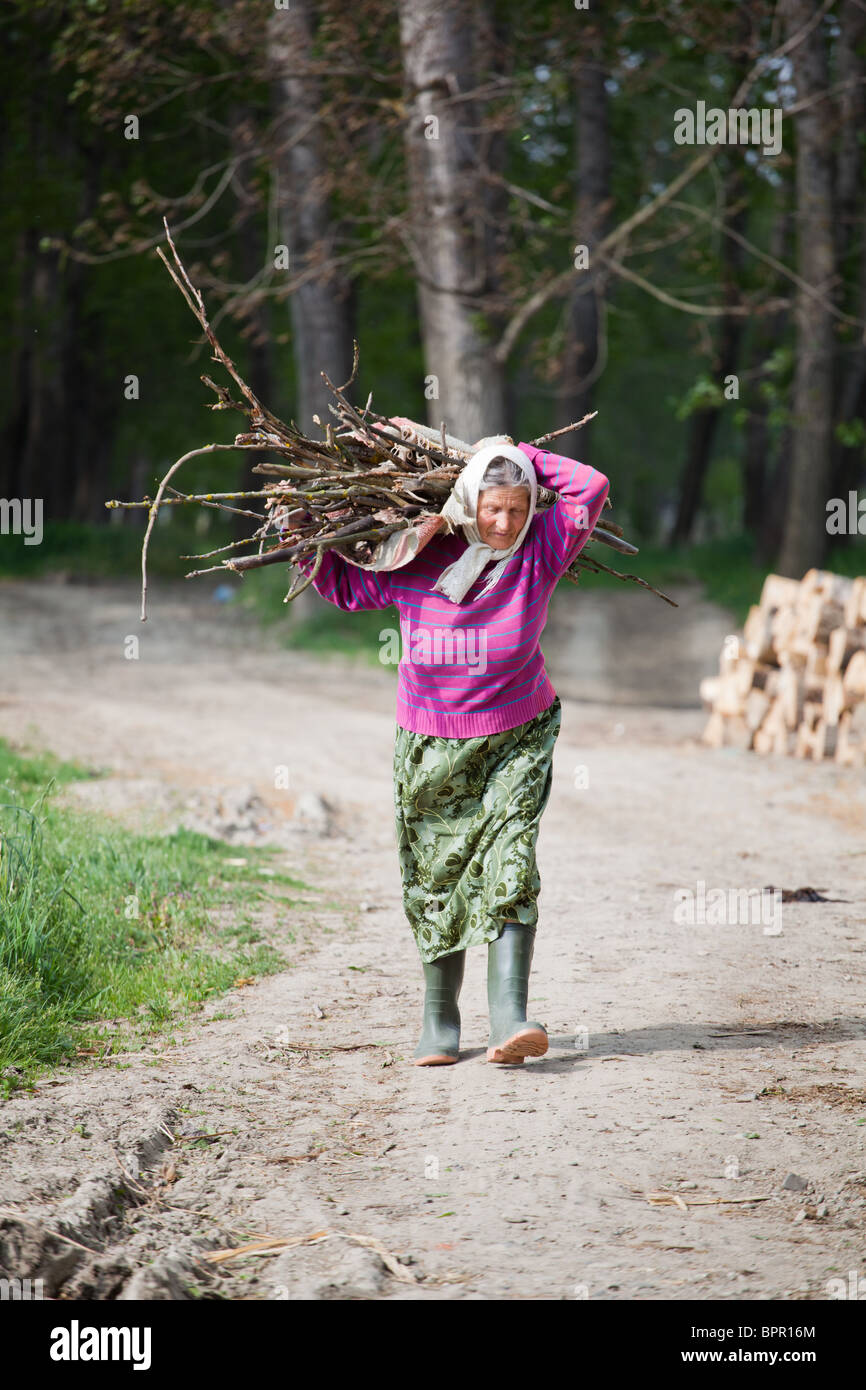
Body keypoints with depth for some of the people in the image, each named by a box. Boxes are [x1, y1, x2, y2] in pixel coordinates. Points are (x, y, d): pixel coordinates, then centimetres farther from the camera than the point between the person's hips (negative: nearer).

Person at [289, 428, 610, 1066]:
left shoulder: (540, 549, -8)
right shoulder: (416, 559, -7)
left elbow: (592, 487, -14)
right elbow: (345, 586, 9)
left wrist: (524, 457, -9)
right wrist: (307, 547, -5)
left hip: (517, 737, -1)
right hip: (430, 744, 1)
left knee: (508, 863, -16)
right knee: (436, 876, 6)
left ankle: (510, 1017, -25)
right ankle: (439, 1019, 21)